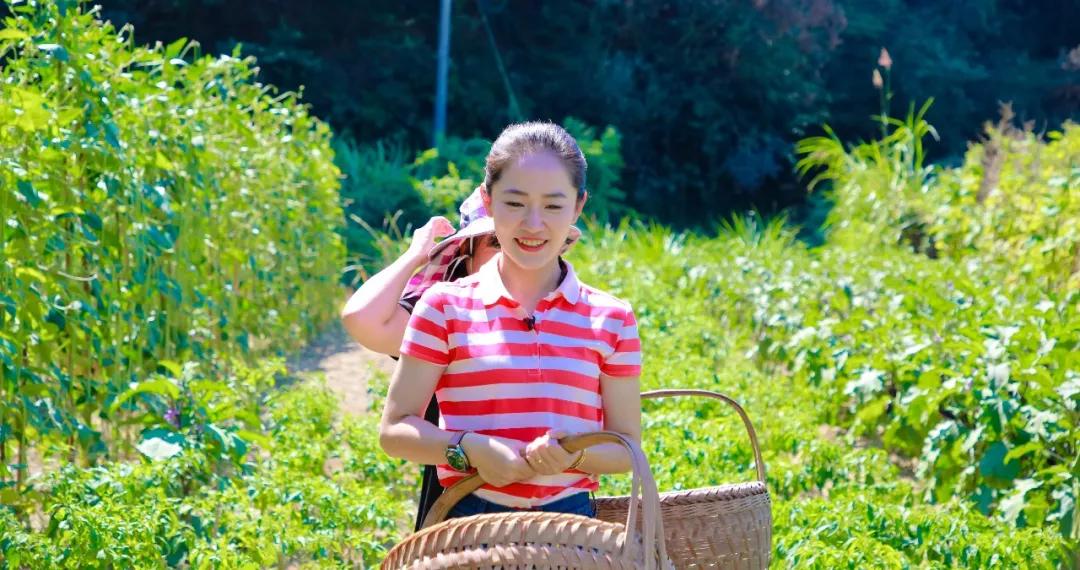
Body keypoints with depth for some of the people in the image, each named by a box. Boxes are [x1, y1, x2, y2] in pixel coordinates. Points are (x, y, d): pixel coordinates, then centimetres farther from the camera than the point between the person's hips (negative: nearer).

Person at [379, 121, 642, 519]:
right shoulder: (445, 307, 2)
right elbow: (394, 429, 2)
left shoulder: (611, 320, 6)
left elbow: (627, 447, 9)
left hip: (571, 526, 1)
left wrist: (576, 456, -12)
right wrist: (468, 449, -16)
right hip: (469, 520, -1)